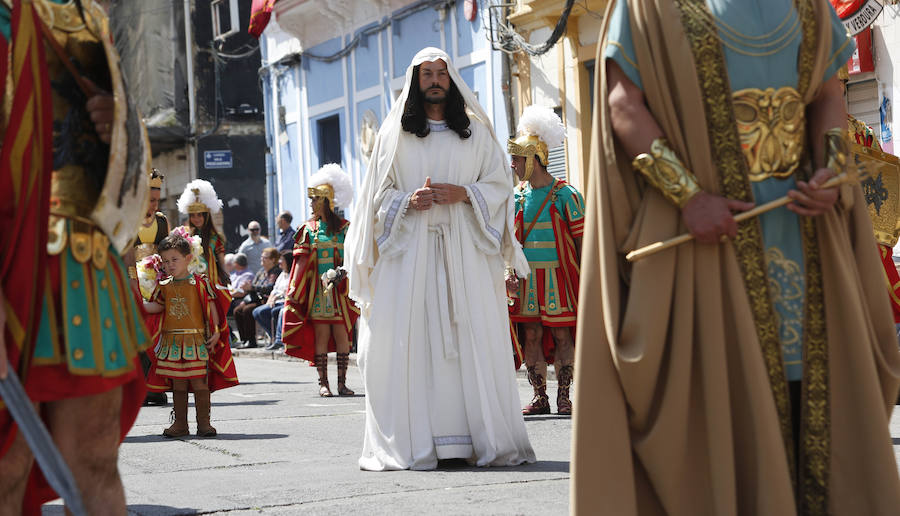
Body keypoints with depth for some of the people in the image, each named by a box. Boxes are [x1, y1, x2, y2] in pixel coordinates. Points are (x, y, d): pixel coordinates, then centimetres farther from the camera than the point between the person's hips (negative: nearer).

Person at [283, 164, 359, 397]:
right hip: (317, 290, 0)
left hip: (340, 289, 0)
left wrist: (340, 273, -17)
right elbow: (301, 261, 5)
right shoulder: (308, 229, 9)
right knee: (321, 335, -3)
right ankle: (323, 383, 1)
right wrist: (293, 293, -3)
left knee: (342, 334, -3)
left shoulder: (344, 228, 6)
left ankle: (342, 382, 2)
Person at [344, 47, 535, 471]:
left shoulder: (476, 131, 13)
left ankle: (482, 439, -4)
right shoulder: (395, 133, 12)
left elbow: (500, 185, 9)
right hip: (410, 249, 0)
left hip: (465, 249, 0)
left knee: (472, 338, -6)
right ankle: (414, 443, -8)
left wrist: (463, 194, -8)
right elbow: (378, 194, 10)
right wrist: (409, 201, -9)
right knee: (410, 342, -8)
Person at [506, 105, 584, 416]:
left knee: (562, 335, -3)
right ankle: (539, 398, 9)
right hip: (527, 277, 4)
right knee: (531, 335, 2)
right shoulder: (516, 197, 9)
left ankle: (564, 397, 5)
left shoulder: (566, 195, -4)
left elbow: (581, 240, -2)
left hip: (559, 275, -4)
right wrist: (509, 272, 0)